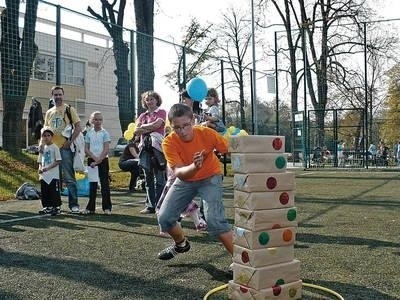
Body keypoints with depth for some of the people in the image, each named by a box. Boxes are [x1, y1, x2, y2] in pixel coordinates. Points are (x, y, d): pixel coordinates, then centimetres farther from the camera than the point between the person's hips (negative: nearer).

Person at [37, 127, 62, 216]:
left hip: (53, 175, -6)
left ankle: (57, 207, 6)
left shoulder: (54, 148, -5)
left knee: (54, 192, -3)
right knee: (44, 192, 10)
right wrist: (40, 169, -4)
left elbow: (58, 161, -12)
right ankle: (47, 207, 21)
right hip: (44, 176, 6)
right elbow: (40, 162, 16)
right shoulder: (42, 148, 13)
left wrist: (48, 168, -19)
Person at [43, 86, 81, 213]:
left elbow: (78, 127, -4)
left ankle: (73, 204, 0)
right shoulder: (49, 112, 16)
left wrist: (69, 141, -12)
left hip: (65, 148, -5)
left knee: (69, 177, -5)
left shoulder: (69, 109, 2)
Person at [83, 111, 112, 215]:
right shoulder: (89, 133, 6)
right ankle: (90, 207, 14)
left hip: (103, 160, -2)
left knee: (105, 183, -2)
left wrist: (99, 160, -17)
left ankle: (107, 207, 2)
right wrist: (94, 158, -13)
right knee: (92, 184, 7)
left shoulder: (105, 133, -2)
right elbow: (86, 149, 1)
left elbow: (106, 149, -9)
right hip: (91, 160, 3)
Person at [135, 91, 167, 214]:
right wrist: (150, 128, -5)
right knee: (148, 179, 7)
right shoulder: (143, 115, 19)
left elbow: (157, 124, -10)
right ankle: (150, 205, 12)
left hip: (157, 146, -5)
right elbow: (136, 131, 7)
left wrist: (143, 127, 3)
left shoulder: (161, 112, 7)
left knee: (159, 179, -6)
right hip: (145, 147, 5)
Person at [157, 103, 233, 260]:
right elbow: (178, 173, -34)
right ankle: (181, 244, 31)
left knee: (214, 220, -22)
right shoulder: (169, 142, -25)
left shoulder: (206, 133, -28)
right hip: (185, 180, 3)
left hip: (210, 178, -3)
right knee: (164, 217, 0)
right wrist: (194, 166, -55)